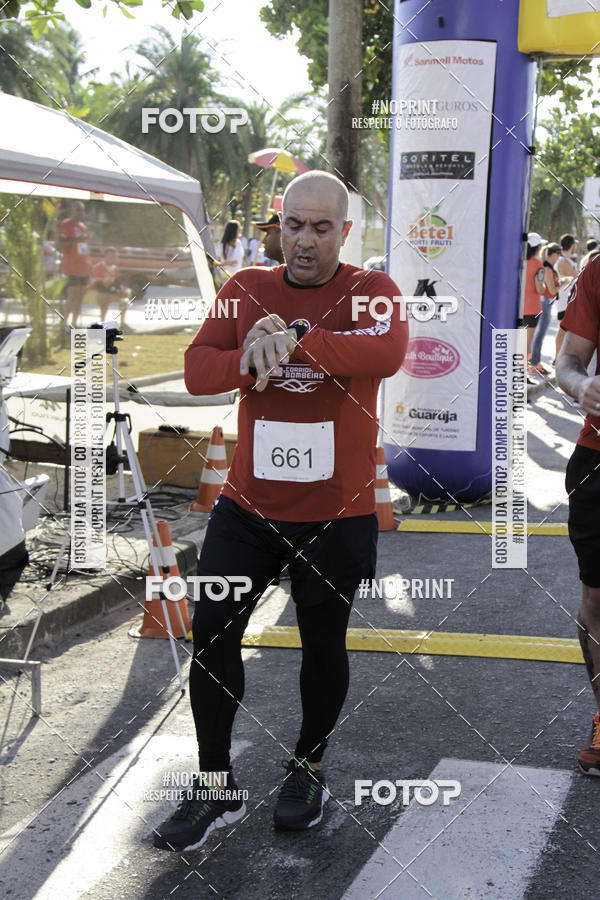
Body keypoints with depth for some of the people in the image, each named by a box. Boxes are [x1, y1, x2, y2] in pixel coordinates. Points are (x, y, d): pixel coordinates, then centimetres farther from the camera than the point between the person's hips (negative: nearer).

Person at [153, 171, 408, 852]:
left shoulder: (369, 289, -5)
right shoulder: (246, 288, 4)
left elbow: (388, 351, -27)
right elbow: (196, 368, -5)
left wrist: (292, 340, -38)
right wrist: (247, 360, -26)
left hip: (336, 513, -2)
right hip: (248, 503, 3)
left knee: (323, 643, 13)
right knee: (212, 634, 2)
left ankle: (308, 768, 37)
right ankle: (216, 789, 18)